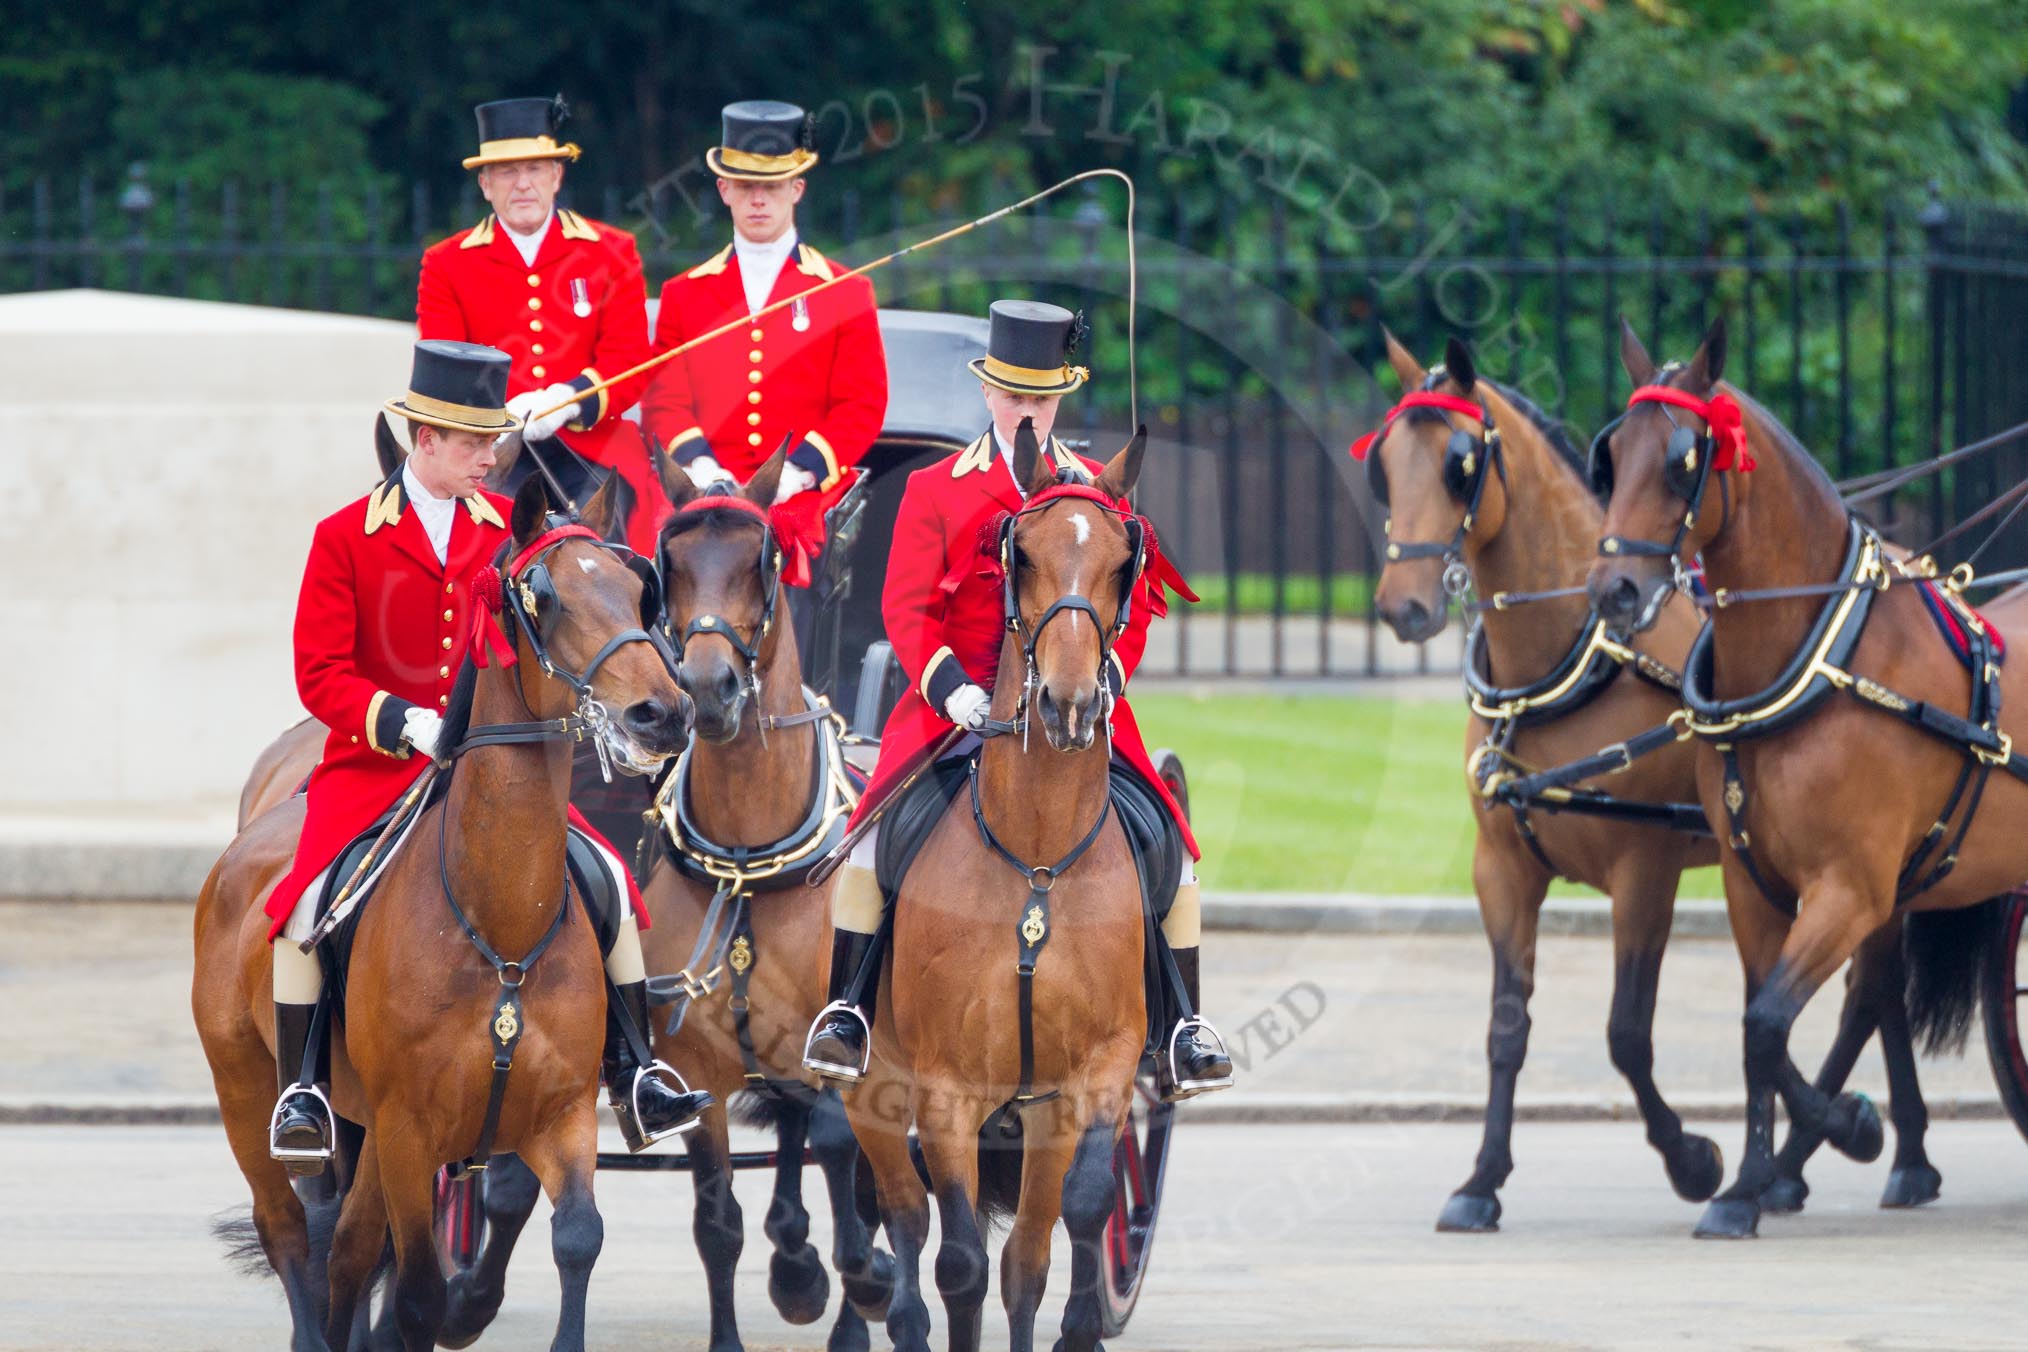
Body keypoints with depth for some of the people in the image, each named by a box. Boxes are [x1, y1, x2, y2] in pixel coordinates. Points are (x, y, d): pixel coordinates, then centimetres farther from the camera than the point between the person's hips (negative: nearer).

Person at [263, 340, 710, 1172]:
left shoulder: (509, 529, 7)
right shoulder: (345, 538, -3)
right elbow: (320, 674, -7)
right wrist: (405, 723, -22)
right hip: (375, 762, -3)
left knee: (609, 881, -11)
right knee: (306, 903, -25)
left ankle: (632, 1078, -2)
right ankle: (299, 1090, -11)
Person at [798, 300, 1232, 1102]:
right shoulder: (935, 491, 7)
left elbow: (1135, 606, 11)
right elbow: (906, 607, 0)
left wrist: (1102, 678, -9)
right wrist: (949, 685, -17)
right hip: (957, 701, -1)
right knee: (877, 826, -22)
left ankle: (1181, 1029, -1)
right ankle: (843, 1013, -12)